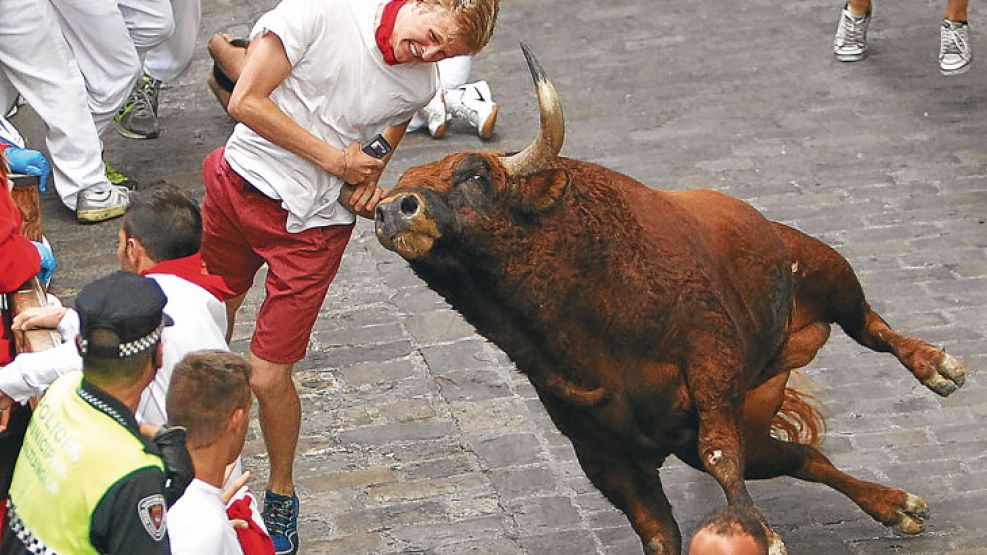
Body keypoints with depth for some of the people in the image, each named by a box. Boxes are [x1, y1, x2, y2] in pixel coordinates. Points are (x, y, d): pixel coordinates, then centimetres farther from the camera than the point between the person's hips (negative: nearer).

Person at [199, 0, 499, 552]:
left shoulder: (422, 86, -5)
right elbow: (247, 101, -17)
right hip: (240, 186, 0)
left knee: (268, 378, -2)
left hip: (312, 227, 0)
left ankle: (282, 495, 24)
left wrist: (366, 184, -9)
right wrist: (332, 159, -16)